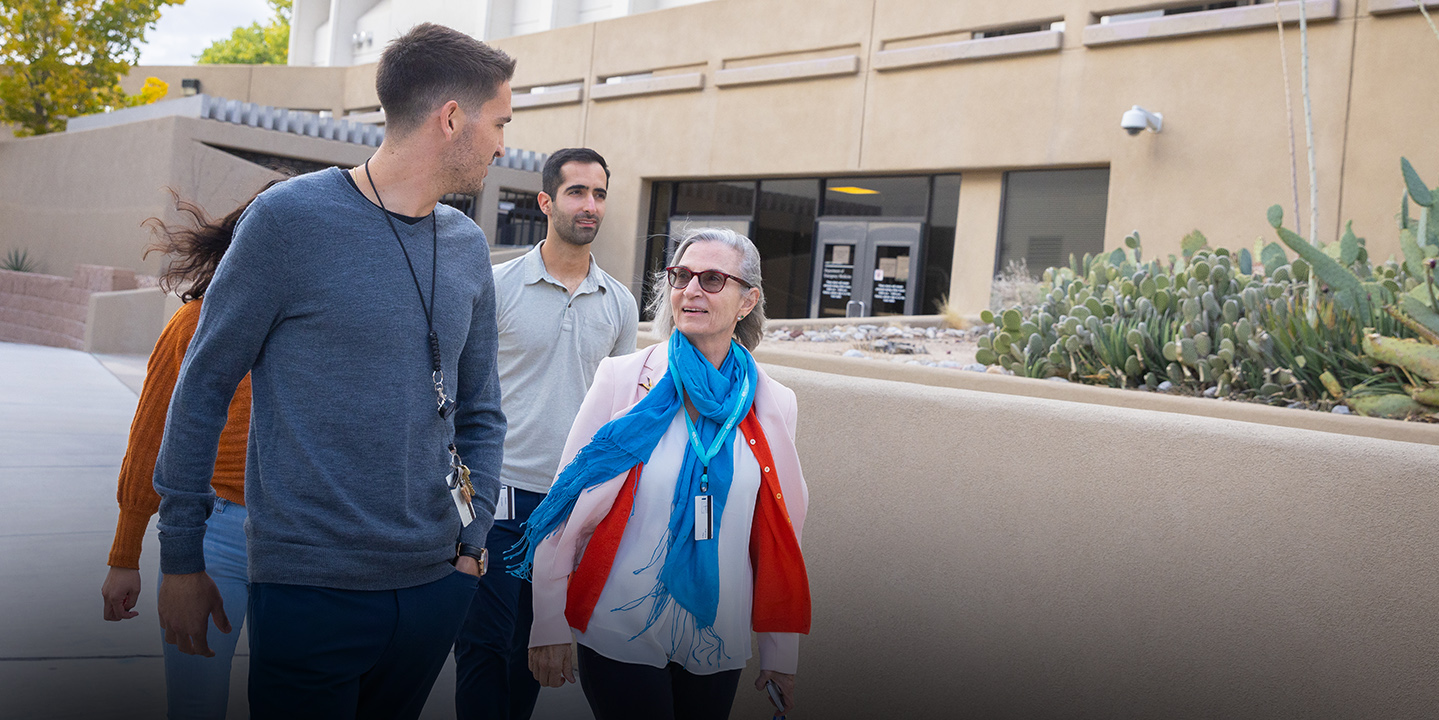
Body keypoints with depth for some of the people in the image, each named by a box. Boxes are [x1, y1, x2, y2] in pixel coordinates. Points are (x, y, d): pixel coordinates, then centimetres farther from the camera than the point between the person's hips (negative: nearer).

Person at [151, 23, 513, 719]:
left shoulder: (468, 248, 6)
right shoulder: (290, 217, -9)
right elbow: (203, 387, -4)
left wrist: (471, 541, 5)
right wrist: (181, 557, -1)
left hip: (436, 582, 5)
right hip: (311, 586, -5)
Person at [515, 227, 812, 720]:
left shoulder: (773, 405, 1)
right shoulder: (622, 379, -6)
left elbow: (781, 534, 7)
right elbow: (567, 505, -4)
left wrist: (781, 654, 9)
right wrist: (549, 625, -5)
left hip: (719, 644, 3)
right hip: (620, 636, -2)